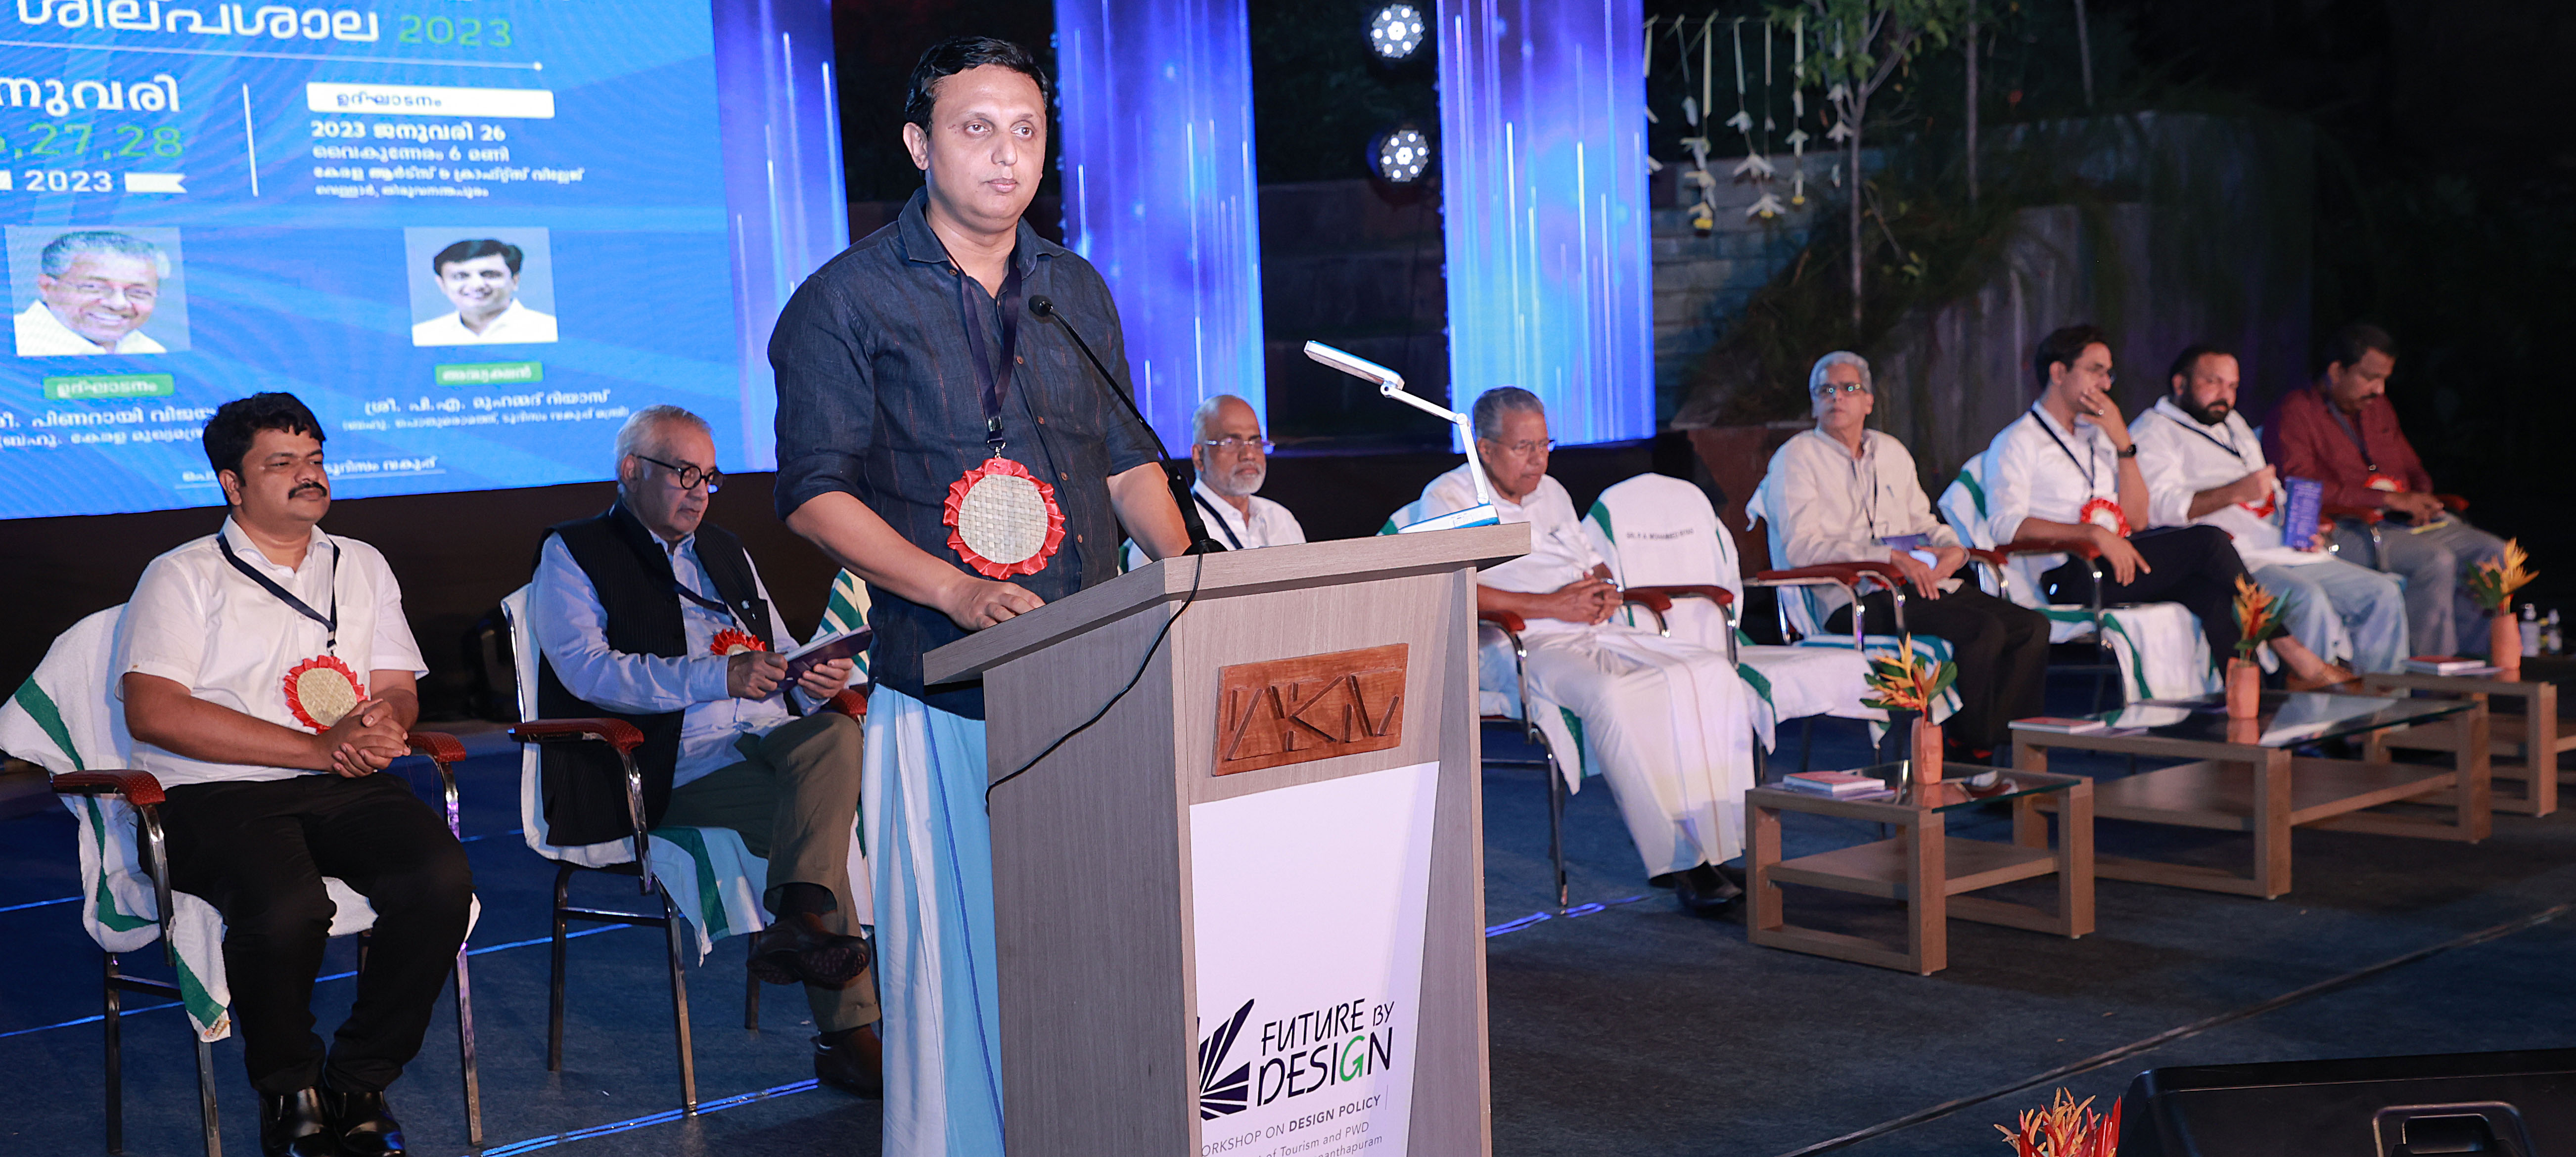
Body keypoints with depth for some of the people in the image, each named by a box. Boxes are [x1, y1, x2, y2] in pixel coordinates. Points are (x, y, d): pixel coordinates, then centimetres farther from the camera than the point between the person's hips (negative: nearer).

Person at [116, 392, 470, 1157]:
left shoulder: (361, 567, 23)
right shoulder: (182, 578, 7)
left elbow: (400, 691, 19)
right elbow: (152, 712, -7)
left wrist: (381, 723, -9)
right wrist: (320, 748, -13)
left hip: (351, 787, 4)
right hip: (218, 795, -4)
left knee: (443, 880, -26)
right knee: (287, 910, -35)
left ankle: (357, 1087, -8)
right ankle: (289, 1095, -7)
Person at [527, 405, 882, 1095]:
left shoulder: (723, 551, 29)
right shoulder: (573, 553, 8)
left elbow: (780, 652, 26)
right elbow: (589, 670, -9)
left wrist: (818, 677, -1)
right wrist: (719, 677, -20)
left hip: (773, 742, 6)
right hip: (677, 766, -6)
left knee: (838, 733, -28)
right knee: (822, 818, -29)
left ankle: (799, 922, -31)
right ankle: (847, 1032, -26)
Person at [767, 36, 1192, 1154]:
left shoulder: (1078, 292, 15)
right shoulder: (848, 298, 0)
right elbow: (816, 494, -6)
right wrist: (960, 592, -18)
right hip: (942, 689, -4)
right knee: (953, 947, -1)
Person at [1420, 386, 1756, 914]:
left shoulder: (1551, 492, 25)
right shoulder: (1448, 497, 1)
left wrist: (1605, 592, 4)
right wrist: (1553, 605, -14)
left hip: (1596, 632, 7)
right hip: (1528, 646, -7)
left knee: (1711, 671, -15)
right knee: (1610, 693, -37)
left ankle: (1715, 844, -19)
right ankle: (1673, 859, -31)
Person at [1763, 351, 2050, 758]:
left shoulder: (1892, 451, 25)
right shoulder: (1798, 456, 3)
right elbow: (1801, 546, -10)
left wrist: (1954, 550, 1)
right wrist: (1890, 557, -18)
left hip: (1921, 582, 7)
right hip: (1855, 601, -7)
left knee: (2032, 626, -13)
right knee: (1983, 629, -27)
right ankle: (1968, 746, -13)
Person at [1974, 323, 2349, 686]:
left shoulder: (2097, 436, 25)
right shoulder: (2018, 442, 4)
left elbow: (2138, 520, 14)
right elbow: (2005, 525, -13)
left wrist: (2122, 441, 4)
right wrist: (2096, 534, -23)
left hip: (2114, 563, 7)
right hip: (2071, 579, -7)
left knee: (2211, 593, -23)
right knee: (2207, 540, -20)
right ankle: (2291, 653, -12)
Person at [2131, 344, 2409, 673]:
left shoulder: (2233, 423, 29)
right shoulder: (2153, 432, 1)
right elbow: (2158, 507, -16)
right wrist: (2237, 492, -21)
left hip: (2287, 552, 9)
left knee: (2384, 594, -3)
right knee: (2307, 599, -34)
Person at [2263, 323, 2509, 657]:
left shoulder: (2378, 408, 22)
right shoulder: (2296, 413, -5)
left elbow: (2413, 469, 31)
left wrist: (2420, 498, 4)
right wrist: (2388, 499, -18)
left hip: (2408, 520, 8)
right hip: (2343, 528, -8)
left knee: (2493, 552, -12)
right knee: (2436, 560, -31)